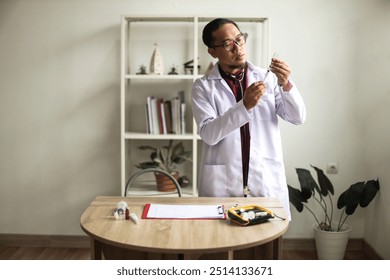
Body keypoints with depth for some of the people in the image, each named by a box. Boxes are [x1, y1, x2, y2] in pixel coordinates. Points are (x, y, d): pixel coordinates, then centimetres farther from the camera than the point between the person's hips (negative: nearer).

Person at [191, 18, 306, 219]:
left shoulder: (268, 78, 7)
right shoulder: (203, 86, 1)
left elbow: (298, 118, 1)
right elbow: (209, 134, -11)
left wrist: (286, 84, -15)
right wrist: (245, 105, -22)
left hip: (267, 182, 2)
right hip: (221, 185, -1)